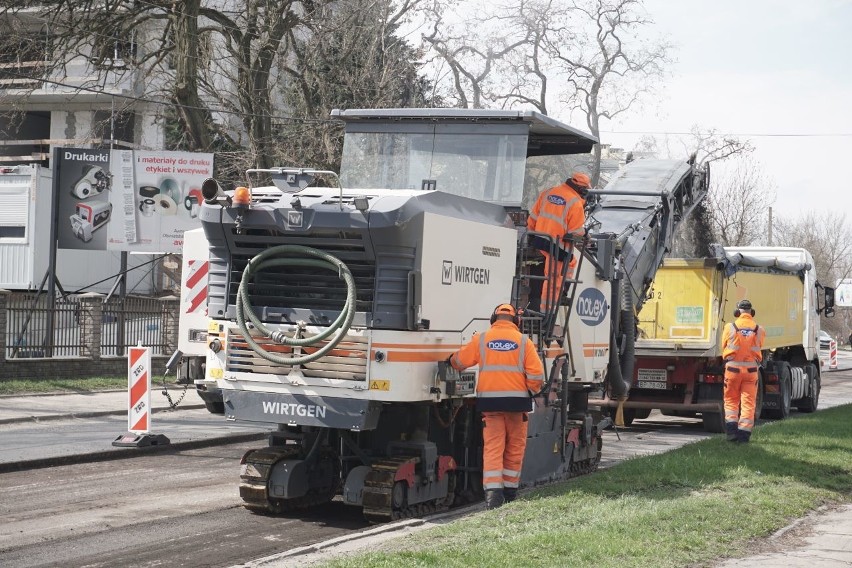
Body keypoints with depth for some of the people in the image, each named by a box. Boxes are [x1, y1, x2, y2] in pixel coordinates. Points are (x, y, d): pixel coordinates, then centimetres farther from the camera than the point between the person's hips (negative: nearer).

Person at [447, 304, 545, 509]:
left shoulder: (481, 339, 3)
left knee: (492, 447, 0)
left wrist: (450, 361, 34)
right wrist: (532, 391, 14)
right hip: (517, 399, 0)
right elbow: (536, 374, -4)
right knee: (515, 448, 13)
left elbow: (459, 361, 11)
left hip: (489, 399, 0)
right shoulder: (523, 341, 1)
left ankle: (492, 491, -15)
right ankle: (510, 490, 21)